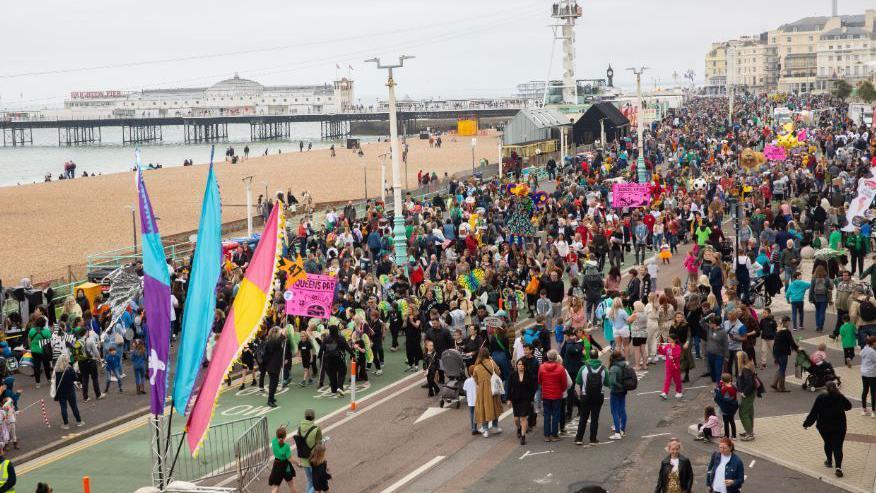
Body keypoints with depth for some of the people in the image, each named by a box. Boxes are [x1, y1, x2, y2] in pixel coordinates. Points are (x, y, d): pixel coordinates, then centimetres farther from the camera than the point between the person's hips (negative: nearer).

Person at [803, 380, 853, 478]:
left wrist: (807, 424, -3)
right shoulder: (840, 397, -8)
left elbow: (813, 413, -12)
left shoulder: (820, 398, -12)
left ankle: (829, 461, 39)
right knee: (838, 446, 0)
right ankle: (838, 467, -16)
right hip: (839, 426, 0)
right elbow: (848, 406, 12)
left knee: (828, 444, 23)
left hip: (824, 427, 0)